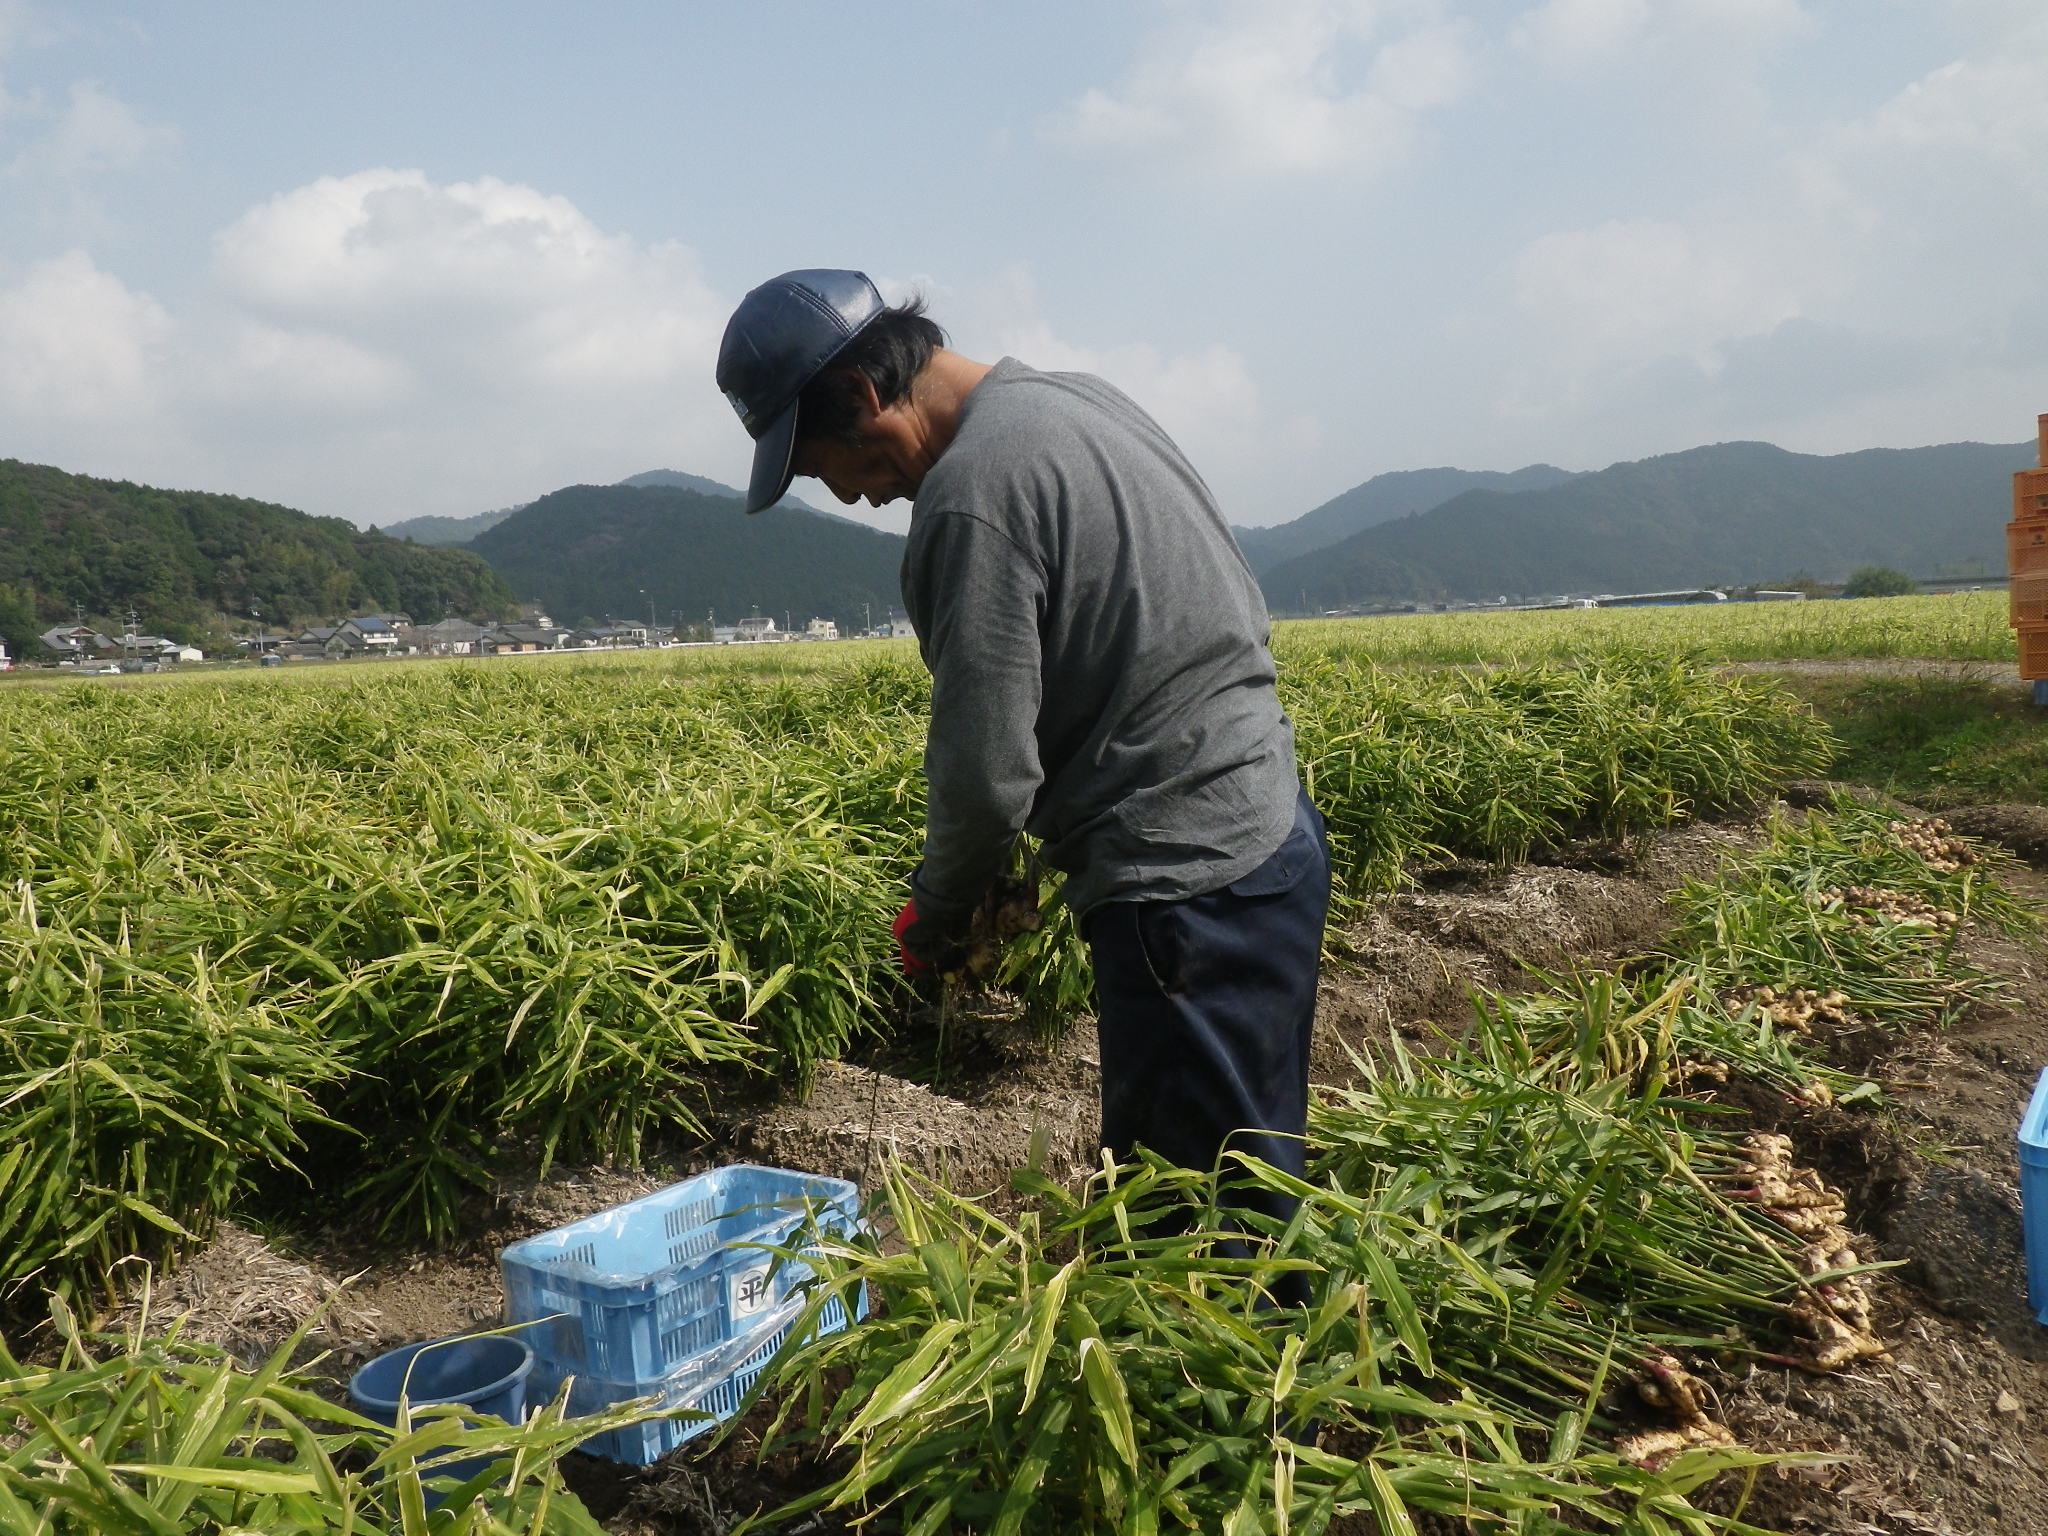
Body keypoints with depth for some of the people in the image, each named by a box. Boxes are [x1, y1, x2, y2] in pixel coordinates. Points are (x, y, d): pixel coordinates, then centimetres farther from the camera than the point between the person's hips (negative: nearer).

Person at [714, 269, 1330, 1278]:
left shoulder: (970, 495, -18)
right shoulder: (1075, 399, 12)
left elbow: (988, 770, -19)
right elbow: (1236, 610, 17)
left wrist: (936, 914, 2)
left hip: (1189, 885, -10)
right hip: (1271, 827, 10)